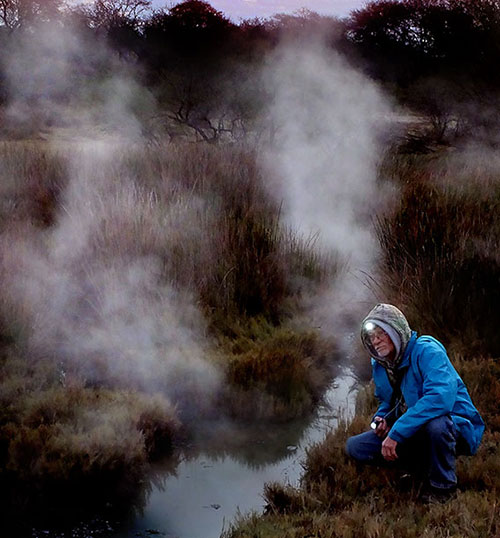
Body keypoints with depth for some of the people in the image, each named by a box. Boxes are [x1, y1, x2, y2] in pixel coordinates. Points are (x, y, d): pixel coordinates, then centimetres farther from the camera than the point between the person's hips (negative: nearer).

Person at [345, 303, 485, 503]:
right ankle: (425, 467, 3)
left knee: (435, 423, -43)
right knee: (355, 447, -5)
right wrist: (381, 419, -4)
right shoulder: (380, 365, 3)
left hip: (457, 426, -7)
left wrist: (396, 433, -37)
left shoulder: (427, 351, -22)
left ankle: (443, 485, -13)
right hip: (412, 432, 7)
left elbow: (441, 398, -38)